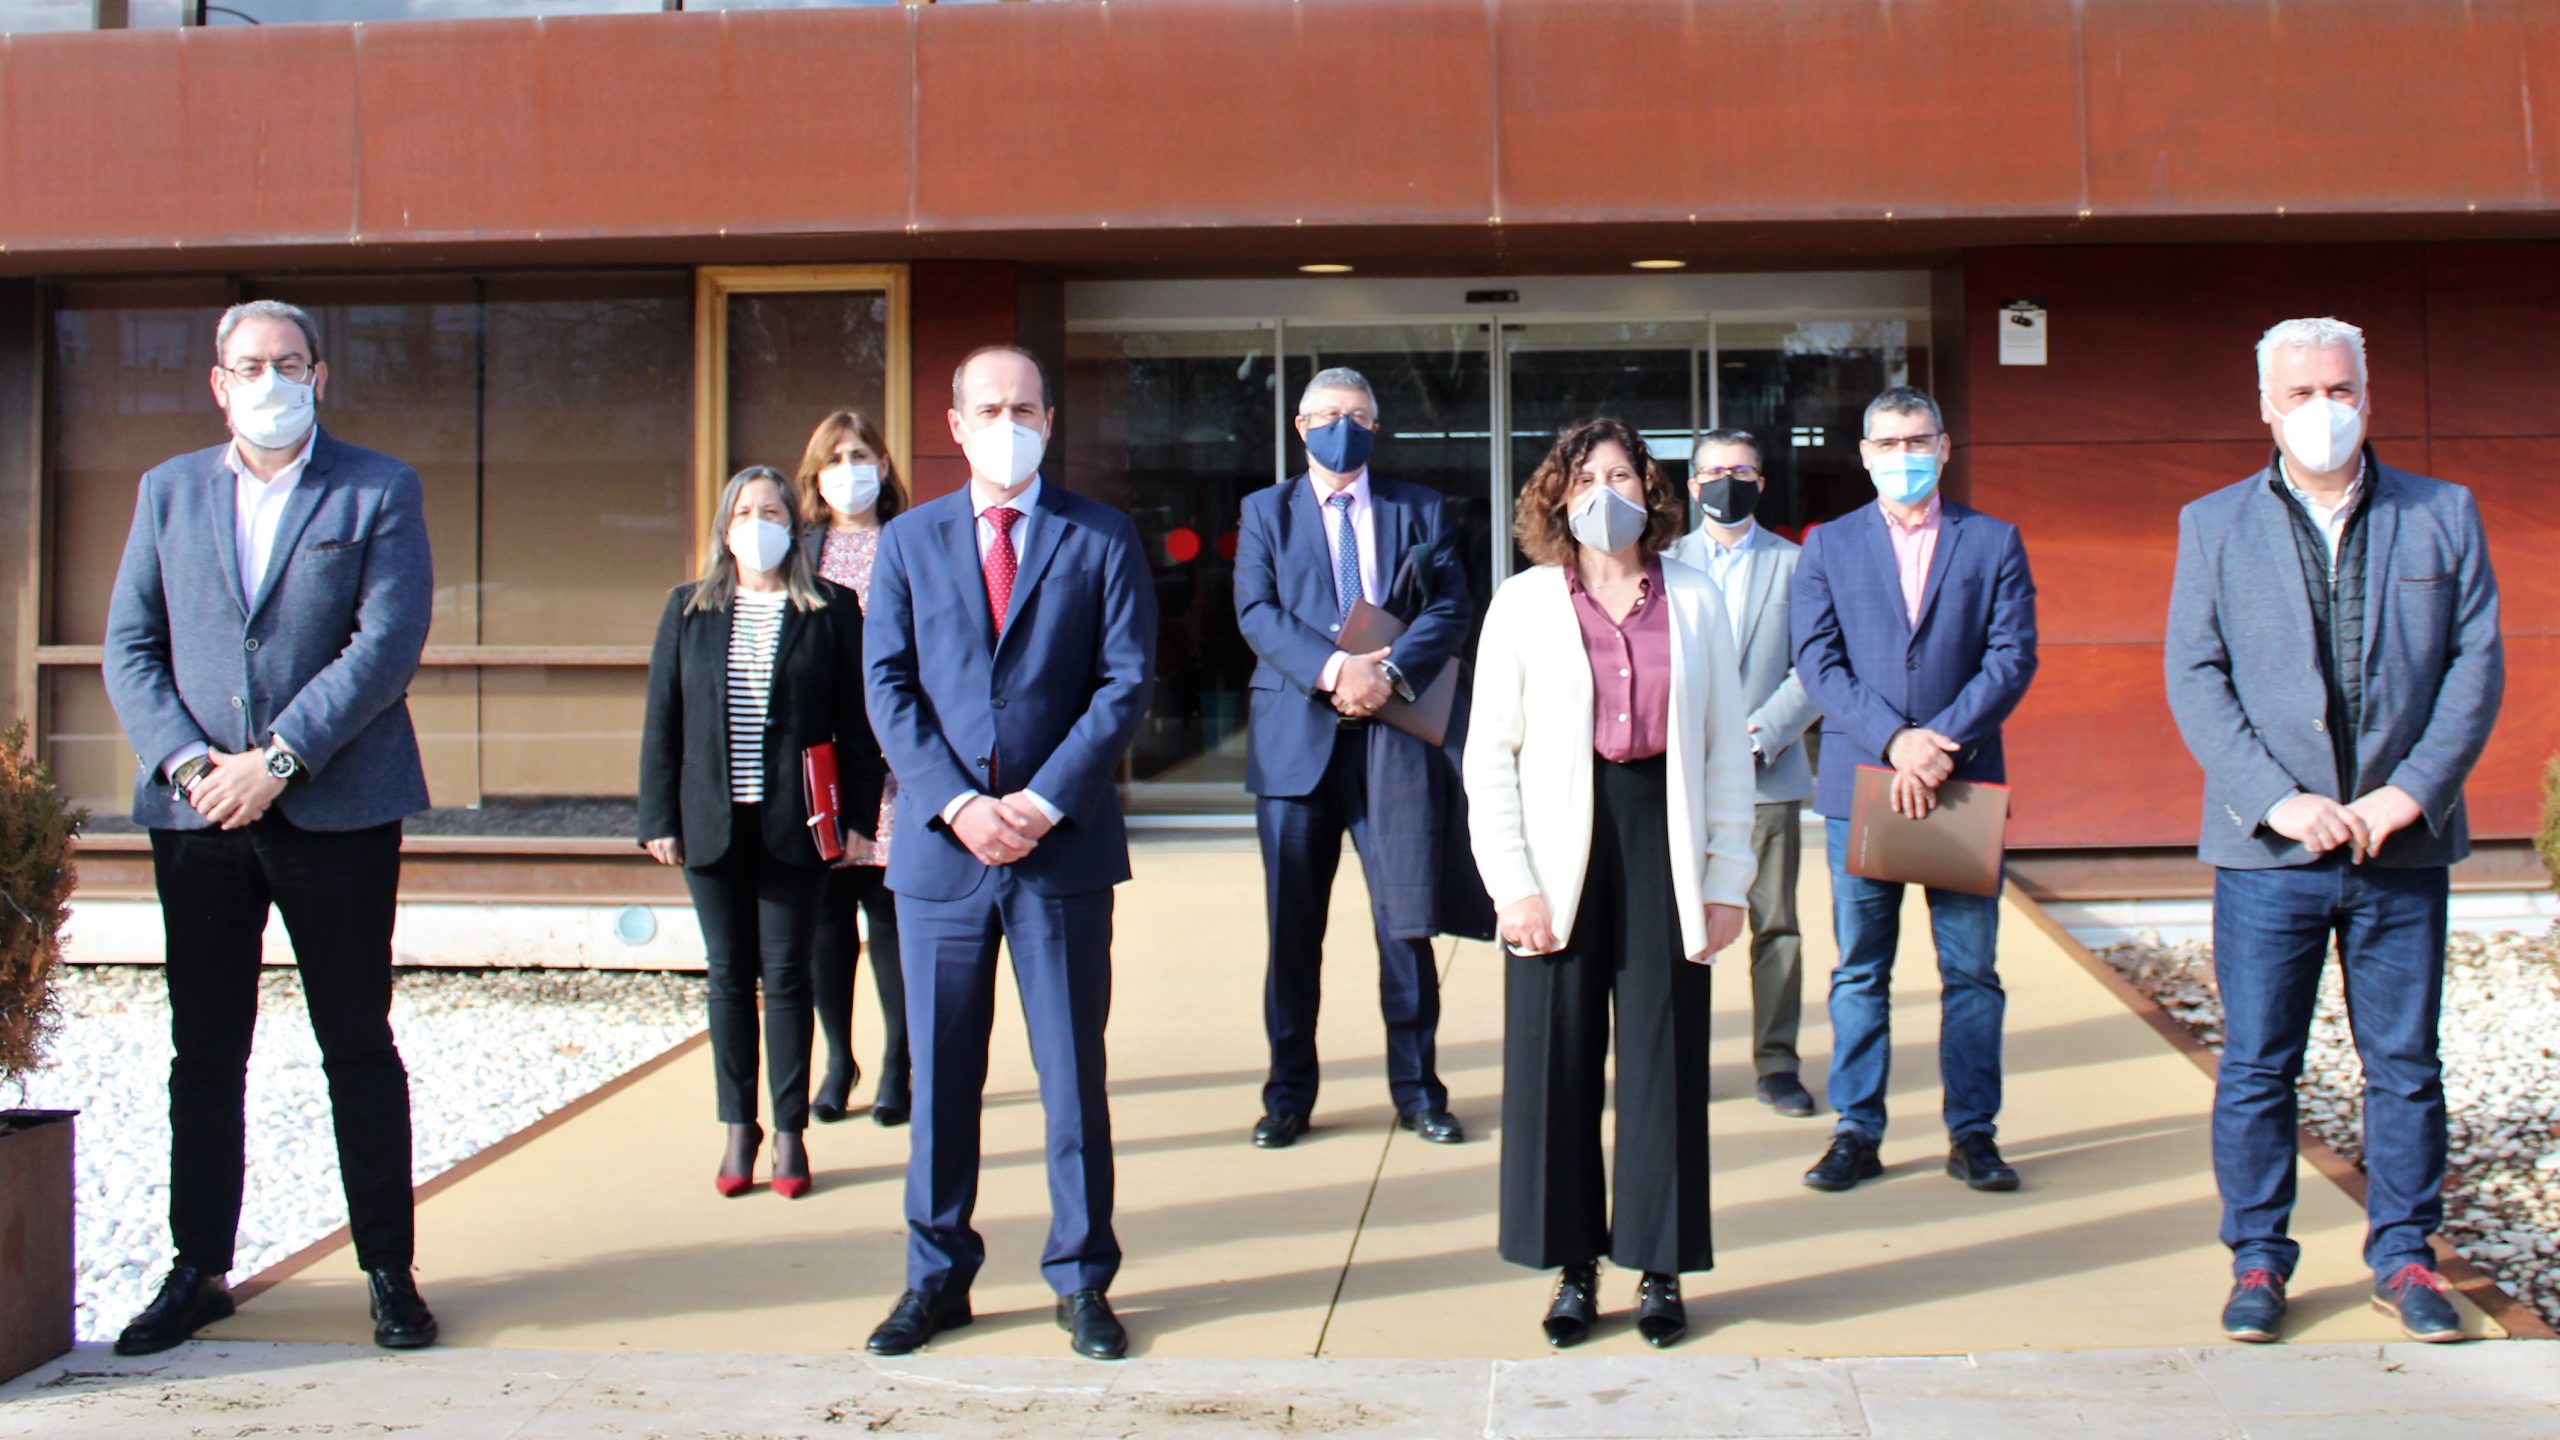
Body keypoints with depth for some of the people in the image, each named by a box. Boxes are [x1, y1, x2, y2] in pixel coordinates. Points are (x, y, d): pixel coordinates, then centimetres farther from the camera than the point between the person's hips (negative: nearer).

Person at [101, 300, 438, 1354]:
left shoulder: (379, 492, 1)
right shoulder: (169, 491, 12)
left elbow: (387, 643, -9)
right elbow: (129, 647, 7)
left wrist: (276, 760, -15)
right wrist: (185, 762, -9)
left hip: (335, 811, -3)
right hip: (197, 816, 3)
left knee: (359, 1049, 4)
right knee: (205, 1053, 10)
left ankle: (389, 1270, 13)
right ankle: (198, 1271, 20)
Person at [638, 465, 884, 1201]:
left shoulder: (831, 610, 1)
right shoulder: (689, 609, 7)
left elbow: (857, 721, 0)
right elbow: (662, 719, 7)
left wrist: (859, 815, -5)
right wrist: (659, 818, 1)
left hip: (794, 826, -2)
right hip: (712, 825, 2)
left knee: (786, 975, 3)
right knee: (729, 976, 7)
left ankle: (790, 1133, 12)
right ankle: (739, 1129, 16)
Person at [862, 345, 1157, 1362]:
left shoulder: (1101, 538, 5)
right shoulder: (909, 541, 10)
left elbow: (1127, 682, -2)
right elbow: (889, 687, 3)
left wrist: (1044, 800, -12)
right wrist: (958, 805, -11)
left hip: (1063, 844, -1)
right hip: (940, 847, 2)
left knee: (1073, 1070, 4)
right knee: (940, 1072, 8)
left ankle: (1082, 1280, 16)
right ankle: (937, 1276, 20)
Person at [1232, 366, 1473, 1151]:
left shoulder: (1421, 510, 13)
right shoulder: (1266, 511, 12)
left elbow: (1451, 607, 1)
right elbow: (1257, 612, -2)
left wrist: (1391, 673, -16)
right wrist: (1334, 669, -17)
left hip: (1395, 735, 0)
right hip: (1296, 736, 0)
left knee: (1407, 923, 0)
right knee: (1293, 927, 5)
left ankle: (1416, 1089, 12)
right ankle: (1288, 1093, 15)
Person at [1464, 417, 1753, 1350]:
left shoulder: (1695, 602, 7)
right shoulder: (1524, 605, 3)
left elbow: (1728, 750, 7)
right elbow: (1490, 757, 0)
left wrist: (1728, 880, 1)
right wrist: (1512, 885, -8)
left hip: (1664, 849, 1)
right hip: (1563, 852, -1)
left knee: (1665, 1060, 5)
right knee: (1557, 1062, 3)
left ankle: (1660, 1270, 18)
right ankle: (1573, 1270, 16)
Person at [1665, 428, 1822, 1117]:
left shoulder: (1792, 563, 9)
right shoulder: (1664, 562, 13)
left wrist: (1761, 734, -11)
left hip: (1769, 773, 0)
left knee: (1775, 922, 1)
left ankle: (1776, 1063, 9)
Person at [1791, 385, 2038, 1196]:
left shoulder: (1994, 543, 7)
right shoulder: (1828, 547, 8)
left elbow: (2012, 658, -2)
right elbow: (1818, 663, -1)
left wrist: (1942, 741, -15)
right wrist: (1892, 740, -15)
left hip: (1965, 783, 0)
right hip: (1858, 784, 0)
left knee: (1972, 969, 4)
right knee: (1860, 970, 5)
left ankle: (1973, 1133, 13)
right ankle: (1857, 1133, 12)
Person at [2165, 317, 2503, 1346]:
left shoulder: (2443, 515, 7)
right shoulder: (2214, 525, 5)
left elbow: (2477, 663, 2)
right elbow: (2194, 678, -1)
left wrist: (2414, 792, -10)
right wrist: (2276, 800, -12)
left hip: (2405, 844, 1)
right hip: (2268, 848, -1)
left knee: (2406, 1065, 8)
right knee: (2255, 1067, 3)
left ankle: (2404, 1260, 21)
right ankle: (2259, 1261, 15)